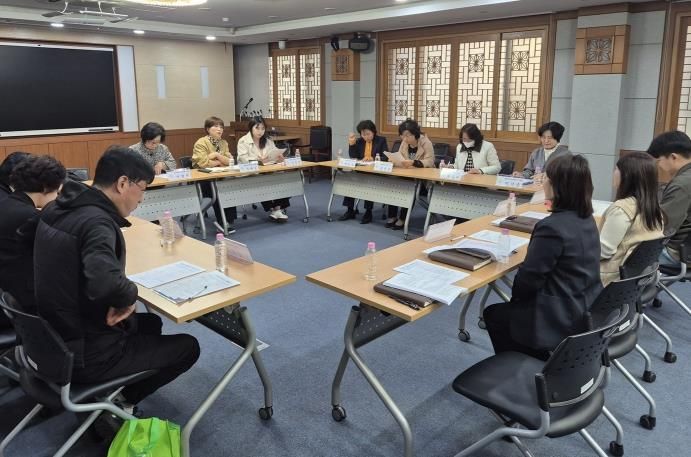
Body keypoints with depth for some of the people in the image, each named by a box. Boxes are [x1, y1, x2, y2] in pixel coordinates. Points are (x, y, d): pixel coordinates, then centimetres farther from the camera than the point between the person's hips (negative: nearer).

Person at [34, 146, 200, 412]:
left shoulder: (58, 208, 0)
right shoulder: (96, 221, -28)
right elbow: (105, 284, -46)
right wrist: (130, 295, -24)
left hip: (56, 339, 9)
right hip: (85, 354, -9)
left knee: (150, 323, 28)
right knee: (188, 347, 5)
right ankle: (119, 399, 13)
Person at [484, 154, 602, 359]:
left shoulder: (552, 227, -27)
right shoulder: (586, 219, 2)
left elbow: (528, 278, -19)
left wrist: (514, 296, 3)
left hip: (563, 320, -8)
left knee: (493, 315, 15)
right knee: (510, 309, 27)